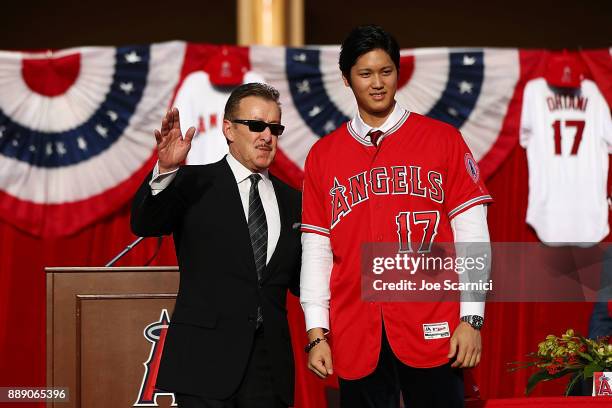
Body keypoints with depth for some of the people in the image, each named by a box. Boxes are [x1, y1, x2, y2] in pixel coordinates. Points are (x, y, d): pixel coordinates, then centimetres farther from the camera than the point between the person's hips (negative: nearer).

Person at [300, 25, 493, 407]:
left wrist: (472, 318, -6)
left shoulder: (443, 139, 4)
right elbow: (316, 250, 8)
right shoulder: (323, 155, 10)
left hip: (433, 331, -2)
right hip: (356, 338, 2)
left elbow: (471, 234, 1)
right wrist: (317, 333, 2)